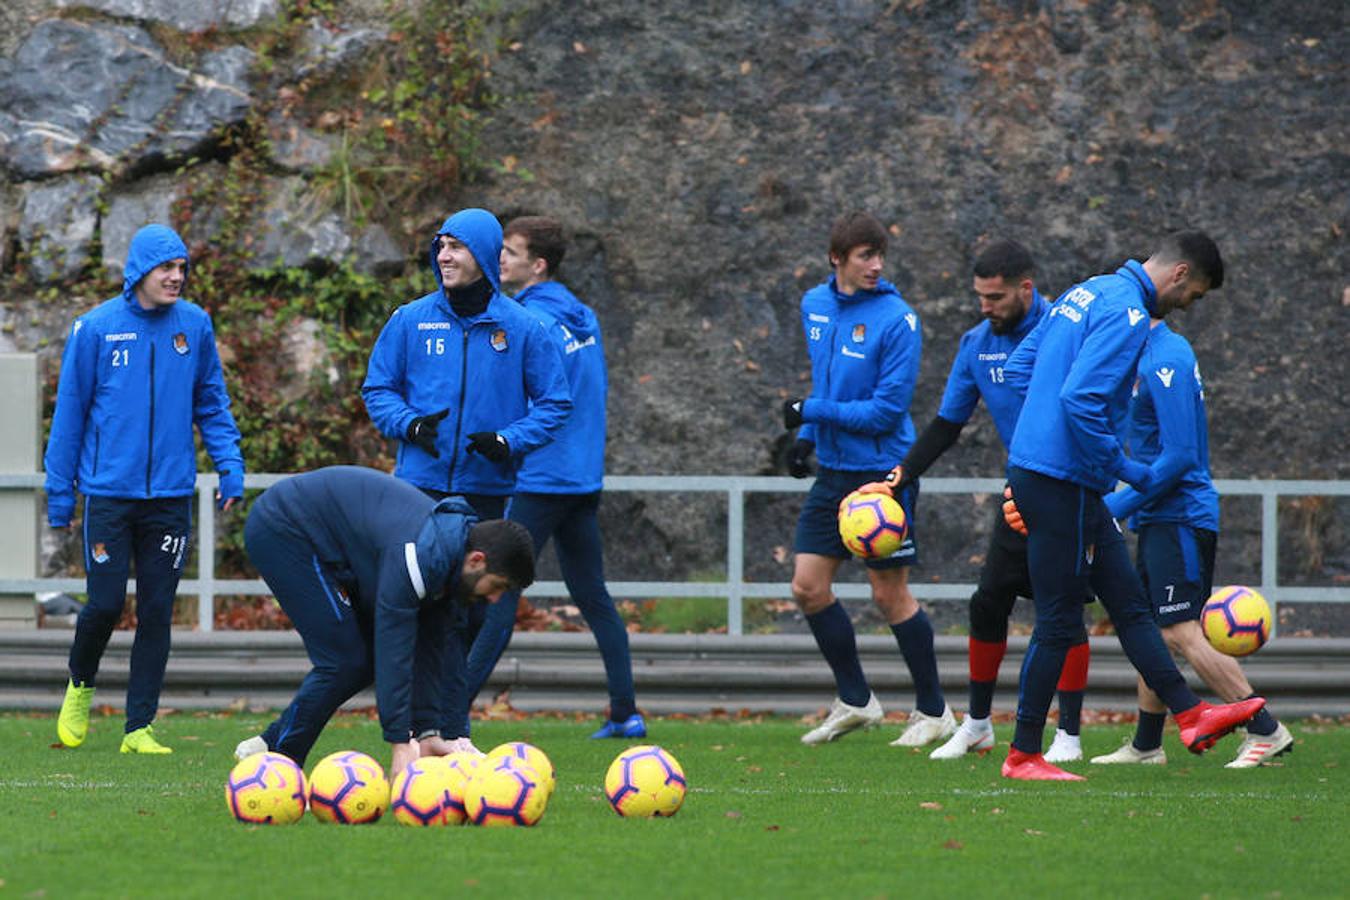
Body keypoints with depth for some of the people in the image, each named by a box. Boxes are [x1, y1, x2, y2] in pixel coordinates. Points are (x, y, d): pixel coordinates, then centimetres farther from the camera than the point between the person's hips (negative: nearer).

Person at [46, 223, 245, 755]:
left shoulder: (194, 326, 4)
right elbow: (70, 411, 2)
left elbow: (212, 403, 13)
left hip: (170, 492, 2)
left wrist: (229, 465, 2)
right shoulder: (97, 328, -4)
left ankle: (140, 726, 9)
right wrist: (60, 491, 2)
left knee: (157, 612, 2)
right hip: (109, 493, -2)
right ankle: (80, 685, 25)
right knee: (105, 604, -5)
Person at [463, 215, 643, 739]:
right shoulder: (583, 316, 12)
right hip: (585, 477, 9)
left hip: (541, 479, -9)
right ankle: (626, 713, 10)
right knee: (593, 597, 11)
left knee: (498, 596, -8)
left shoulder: (531, 322, -15)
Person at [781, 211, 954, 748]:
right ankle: (855, 701, 18)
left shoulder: (896, 320, -16)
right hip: (833, 471, 7)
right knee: (808, 586, 2)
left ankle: (933, 712, 14)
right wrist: (806, 437, 11)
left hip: (883, 471, -7)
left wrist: (813, 412, -17)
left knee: (889, 594, -1)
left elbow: (888, 410, -18)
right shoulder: (815, 306, 6)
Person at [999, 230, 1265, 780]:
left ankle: (1191, 717, 15)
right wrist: (1128, 472, -15)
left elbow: (1020, 367, 20)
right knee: (1058, 622, -2)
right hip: (1062, 482, -10)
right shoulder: (1128, 315, -16)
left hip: (1035, 466, 10)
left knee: (1129, 601, 12)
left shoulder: (1087, 293, 14)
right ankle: (1023, 755, 4)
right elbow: (1081, 401, -26)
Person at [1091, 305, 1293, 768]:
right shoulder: (1150, 356, 15)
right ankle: (1146, 745, 20)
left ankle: (1266, 731, -12)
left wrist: (1116, 505, -18)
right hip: (1160, 521, 10)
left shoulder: (1165, 361, -17)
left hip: (1180, 518, -10)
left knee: (1182, 634, -14)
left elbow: (1179, 455, -22)